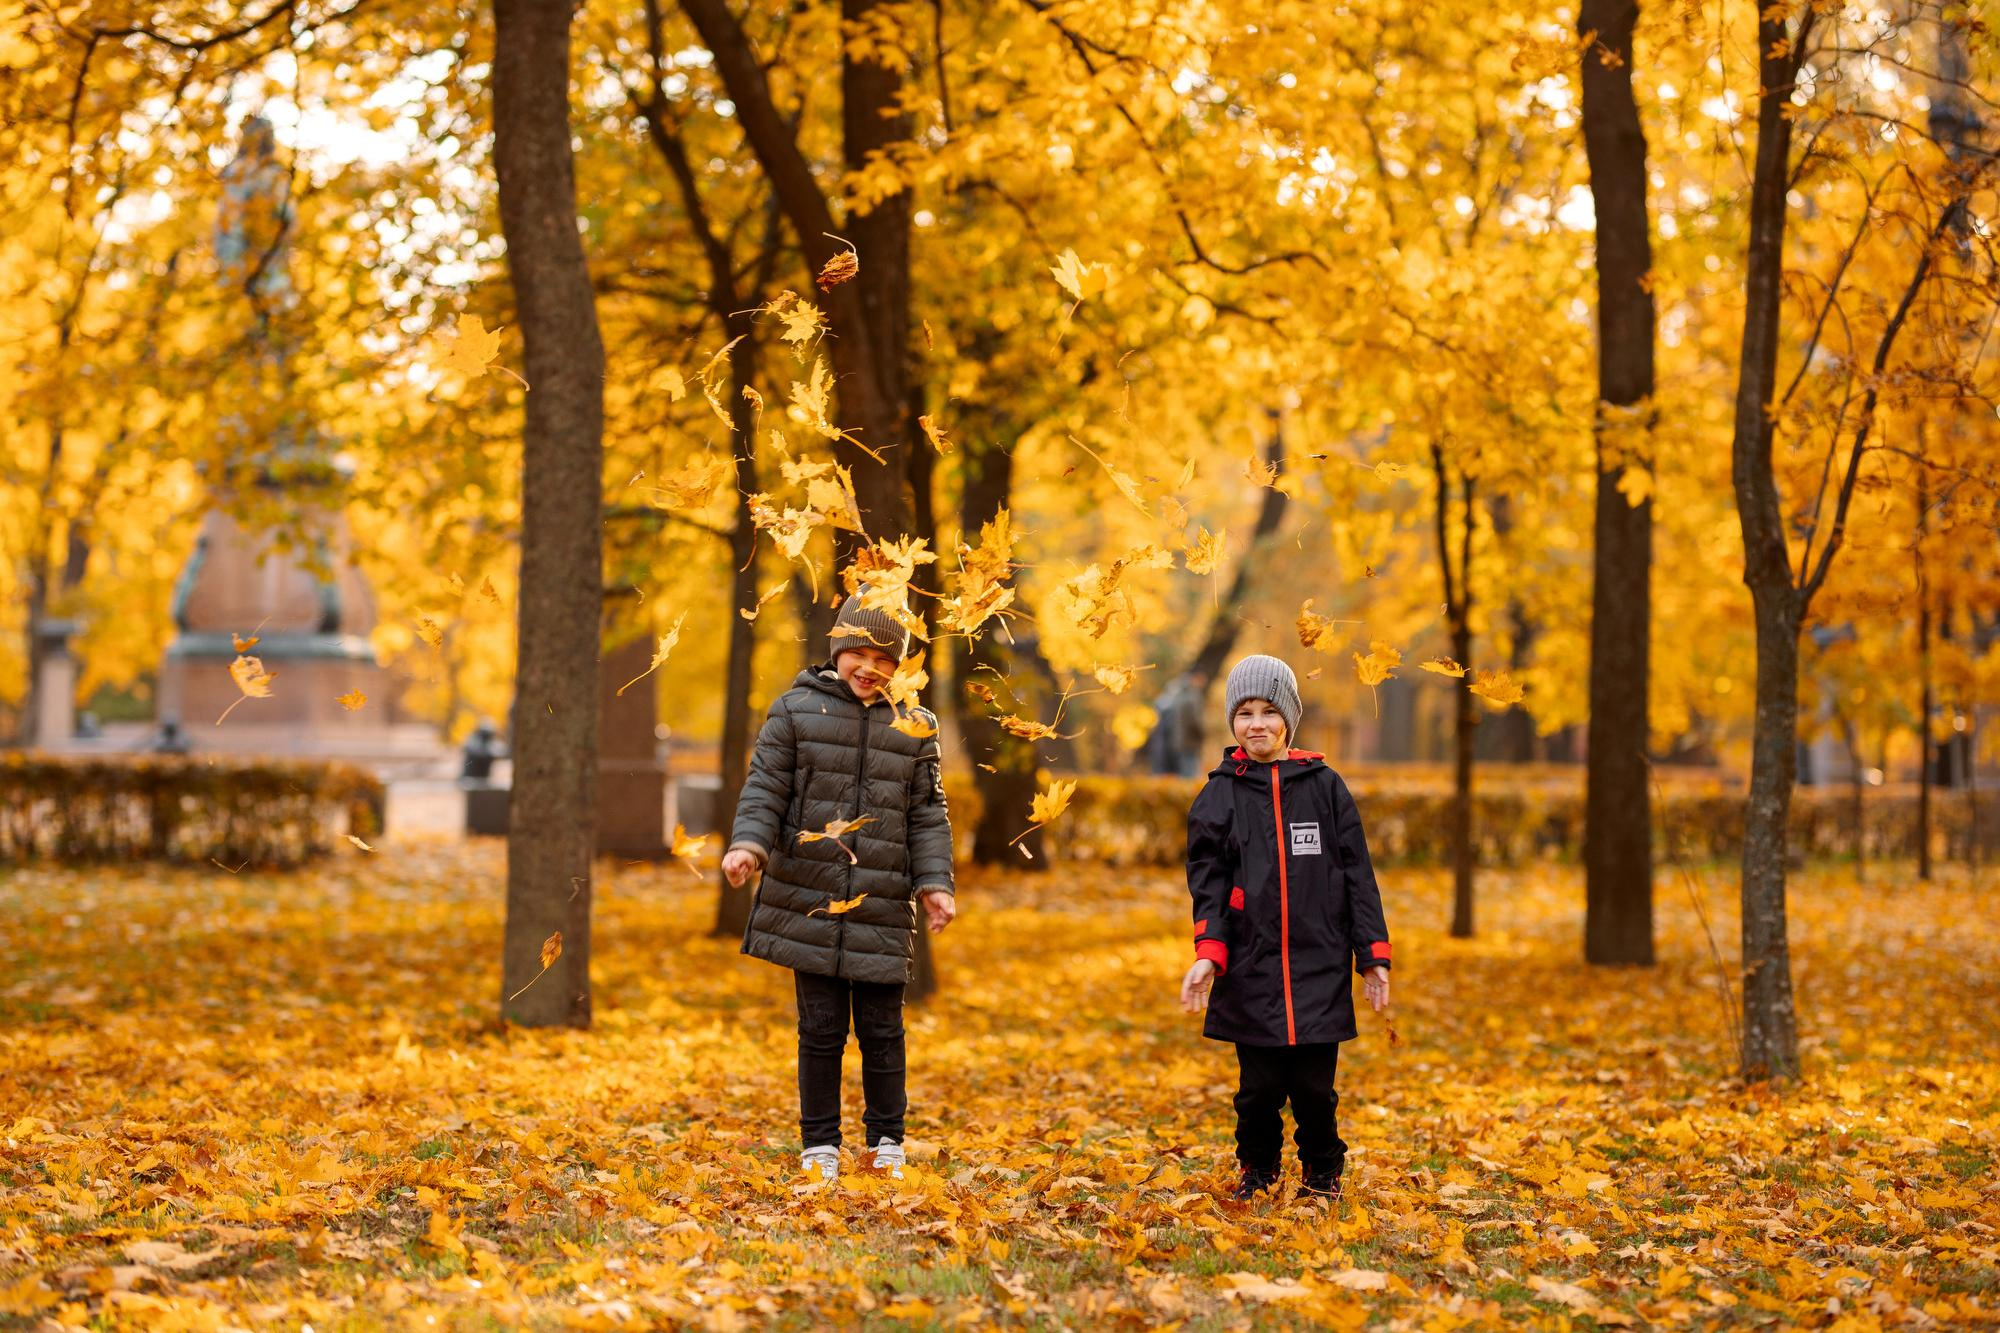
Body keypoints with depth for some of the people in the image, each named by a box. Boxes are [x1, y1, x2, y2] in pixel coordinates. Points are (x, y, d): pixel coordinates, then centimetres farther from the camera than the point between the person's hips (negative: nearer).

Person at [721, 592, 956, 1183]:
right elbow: (765, 788, 2)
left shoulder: (915, 726, 9)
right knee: (821, 1030, 3)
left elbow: (927, 814, 10)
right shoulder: (796, 709, 4)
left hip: (884, 911, 1)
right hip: (808, 902, -1)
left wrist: (934, 883, 0)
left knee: (882, 1030, 4)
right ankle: (819, 1149, 13)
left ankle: (887, 1146, 17)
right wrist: (748, 844, -15)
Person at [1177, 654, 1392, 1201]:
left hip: (1319, 969, 0)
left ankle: (1323, 1172, 23)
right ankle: (1256, 1171, 26)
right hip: (1250, 971, 0)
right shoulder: (1220, 795, 4)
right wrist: (1208, 955, -14)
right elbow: (1208, 882, 0)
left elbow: (1357, 875, 5)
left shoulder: (1325, 787, 4)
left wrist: (1373, 956, 0)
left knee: (1314, 1085, 2)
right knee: (1260, 1085, 5)